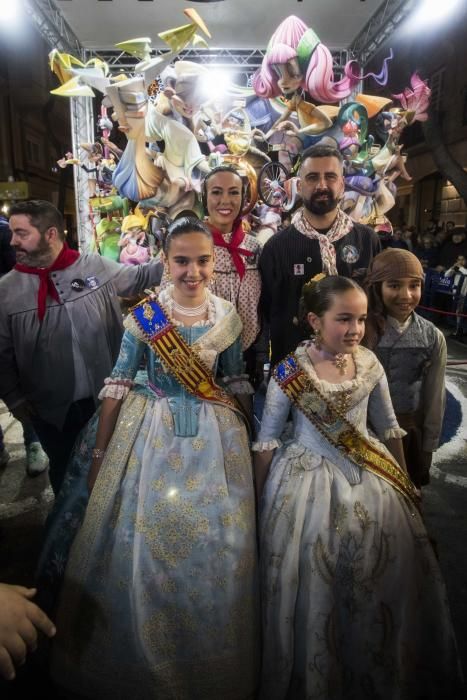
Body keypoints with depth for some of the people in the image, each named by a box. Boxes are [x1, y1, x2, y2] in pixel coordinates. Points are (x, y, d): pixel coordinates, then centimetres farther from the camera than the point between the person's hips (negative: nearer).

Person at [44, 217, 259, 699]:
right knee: (144, 542, 6)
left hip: (214, 437, 2)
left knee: (215, 545, 11)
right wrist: (98, 454, -3)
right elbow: (119, 384, -4)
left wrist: (242, 442, 9)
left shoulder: (227, 315, -1)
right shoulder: (145, 313, -7)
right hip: (151, 433, -2)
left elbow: (234, 381, 8)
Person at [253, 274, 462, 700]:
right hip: (309, 481, -3)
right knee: (312, 581, 9)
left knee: (384, 573, 13)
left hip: (371, 479, 4)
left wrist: (404, 481, 12)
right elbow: (268, 437, -6)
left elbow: (388, 426, 7)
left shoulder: (369, 363, -5)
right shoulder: (291, 370, -15)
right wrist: (257, 495, -2)